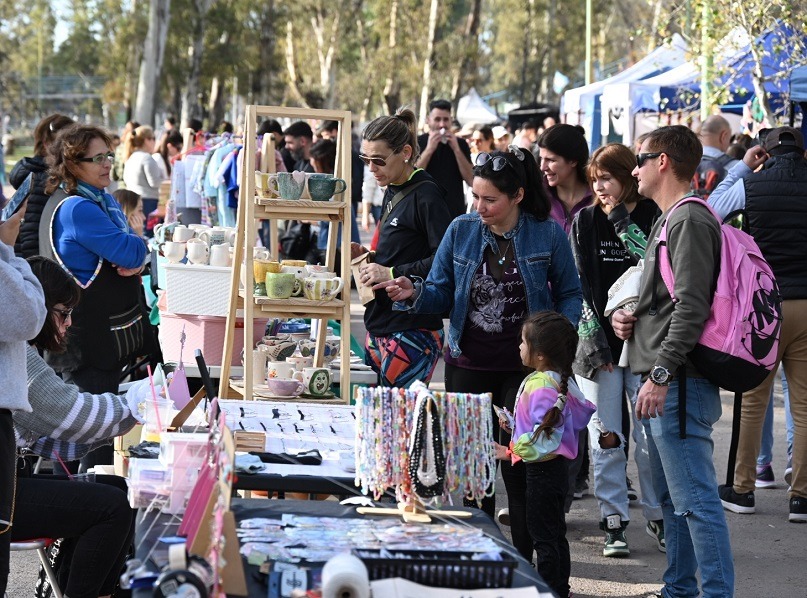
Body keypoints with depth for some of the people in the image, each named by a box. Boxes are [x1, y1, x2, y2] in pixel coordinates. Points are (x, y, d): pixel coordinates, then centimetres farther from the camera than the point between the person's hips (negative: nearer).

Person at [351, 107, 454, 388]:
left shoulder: (425, 195, -13)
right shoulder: (392, 192, 15)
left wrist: (392, 273, -21)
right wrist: (368, 256, 8)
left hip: (412, 333, -9)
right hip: (380, 329, 9)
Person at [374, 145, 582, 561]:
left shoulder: (548, 235, -6)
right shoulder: (461, 231, 0)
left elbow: (569, 295, 4)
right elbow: (442, 294, 3)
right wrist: (414, 294, -17)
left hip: (524, 367, -3)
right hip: (468, 365, 3)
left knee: (519, 468, -1)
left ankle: (523, 563, 10)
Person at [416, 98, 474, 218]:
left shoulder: (460, 144, 10)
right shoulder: (418, 143, 4)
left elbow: (471, 180, 0)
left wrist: (456, 149, -8)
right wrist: (429, 149, -14)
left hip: (456, 212, 2)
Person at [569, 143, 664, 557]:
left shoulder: (653, 217, 2)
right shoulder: (585, 221, 7)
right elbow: (582, 285, 2)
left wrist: (623, 222, -11)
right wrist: (595, 339, -6)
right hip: (599, 342, 2)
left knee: (651, 437, -2)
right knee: (605, 441, 0)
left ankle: (657, 516, 11)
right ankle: (614, 523, 6)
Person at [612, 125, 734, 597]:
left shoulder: (690, 220, -13)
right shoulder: (670, 220, 20)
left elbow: (691, 306, -21)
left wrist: (661, 374, -24)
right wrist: (626, 317, 11)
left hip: (680, 383, -11)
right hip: (665, 386, 11)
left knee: (695, 499, -11)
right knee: (672, 498, 16)